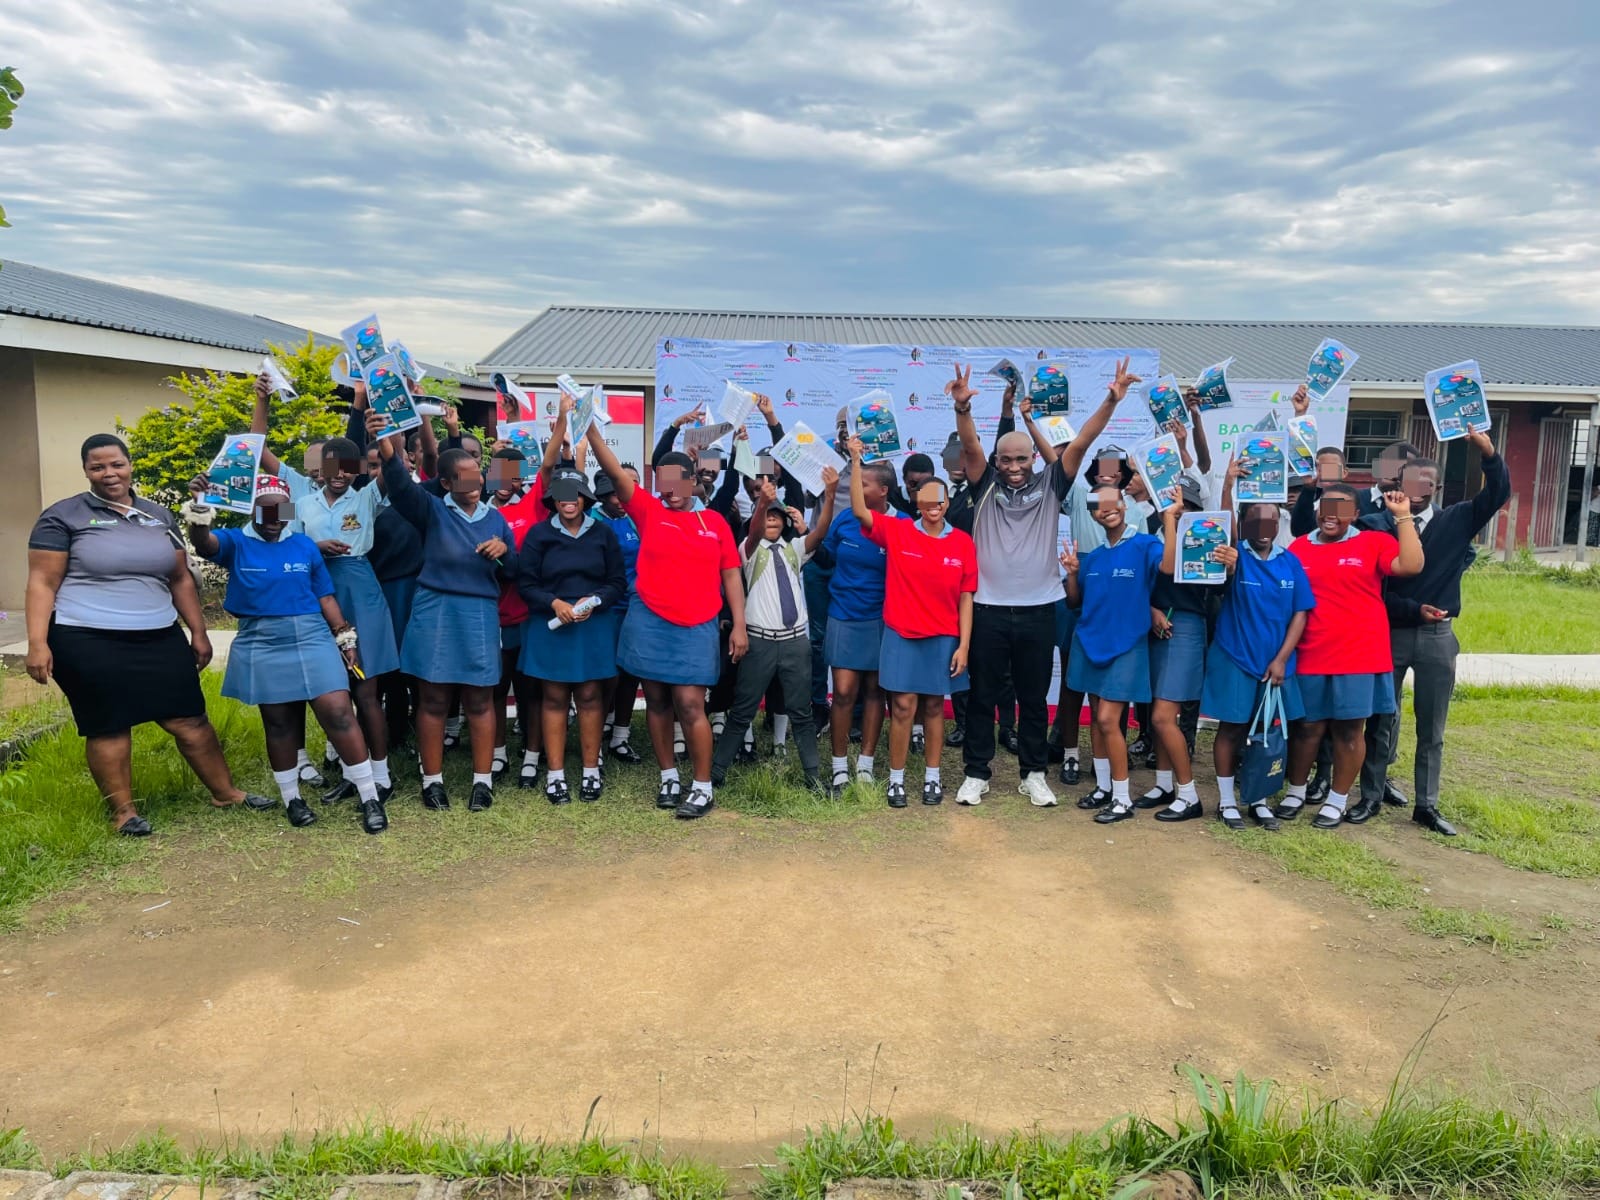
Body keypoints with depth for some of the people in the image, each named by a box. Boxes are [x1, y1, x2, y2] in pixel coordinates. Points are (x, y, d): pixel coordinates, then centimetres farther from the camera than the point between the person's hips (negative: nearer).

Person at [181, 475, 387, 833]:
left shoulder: (305, 545, 9)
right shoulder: (235, 543, 4)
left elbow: (326, 597, 12)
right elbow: (201, 541, -19)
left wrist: (345, 638, 8)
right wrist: (199, 506, -36)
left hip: (312, 638, 0)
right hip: (262, 646, 0)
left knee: (339, 712, -9)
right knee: (278, 723, 8)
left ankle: (370, 798, -4)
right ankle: (292, 798, 24)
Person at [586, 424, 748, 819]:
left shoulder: (714, 522, 4)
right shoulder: (649, 511, 2)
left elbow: (731, 574, 5)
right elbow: (614, 471, -8)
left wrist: (739, 625, 0)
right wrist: (590, 430, -20)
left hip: (696, 628, -1)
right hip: (649, 622, 1)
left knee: (690, 704, -4)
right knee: (657, 702, 10)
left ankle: (704, 787, 8)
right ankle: (668, 778, 24)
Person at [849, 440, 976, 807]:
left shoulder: (963, 543, 0)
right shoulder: (897, 532, -3)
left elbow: (965, 598, 1)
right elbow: (859, 510, -13)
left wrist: (964, 644, -3)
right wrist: (856, 462, -19)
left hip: (943, 639, 1)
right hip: (901, 636, -1)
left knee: (934, 707, 11)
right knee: (903, 707, 1)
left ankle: (932, 778, 23)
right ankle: (896, 780, 13)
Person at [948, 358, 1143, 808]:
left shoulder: (1050, 486, 4)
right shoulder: (986, 486, 2)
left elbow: (1080, 443, -4)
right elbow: (970, 445, -13)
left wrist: (1111, 401, -14)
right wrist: (962, 407, -30)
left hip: (1038, 611, 1)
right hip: (988, 610, -1)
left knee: (1034, 698, 11)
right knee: (982, 696, 8)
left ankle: (1034, 774, 24)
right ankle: (976, 773, 19)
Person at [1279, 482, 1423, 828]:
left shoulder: (1373, 542, 1)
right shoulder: (1298, 547, 6)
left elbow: (1411, 565, -15)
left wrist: (1403, 517, -12)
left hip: (1359, 656, -1)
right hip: (1310, 656, 2)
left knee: (1348, 730, 5)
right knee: (1307, 726, 9)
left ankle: (1337, 800, 19)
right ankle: (1296, 792, 26)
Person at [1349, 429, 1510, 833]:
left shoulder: (1456, 520, 3)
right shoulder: (1381, 526, -5)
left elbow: (1497, 494, -9)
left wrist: (1488, 452, -22)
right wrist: (1413, 609, -17)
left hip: (1437, 636, 2)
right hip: (1390, 633, -2)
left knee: (1432, 729, 8)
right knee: (1380, 720, 6)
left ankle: (1426, 805, 17)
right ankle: (1371, 797, 16)